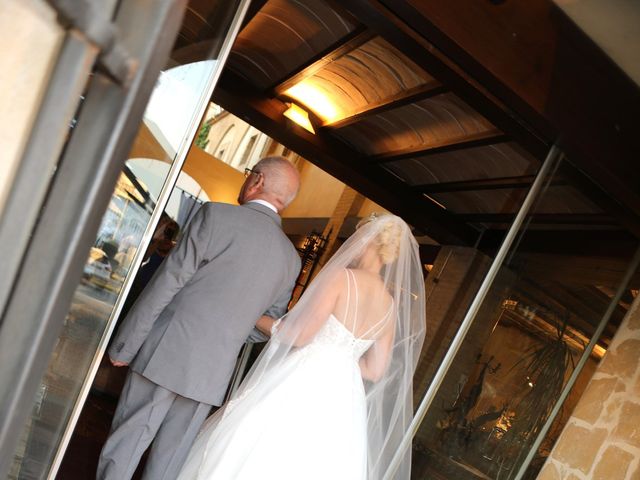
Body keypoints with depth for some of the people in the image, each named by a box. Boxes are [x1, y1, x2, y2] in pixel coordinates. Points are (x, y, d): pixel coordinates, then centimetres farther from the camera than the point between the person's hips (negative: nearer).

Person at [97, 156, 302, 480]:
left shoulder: (217, 215, -8)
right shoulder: (291, 259, 7)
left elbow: (165, 284, -10)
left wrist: (124, 345, -5)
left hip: (166, 355, -4)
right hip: (214, 376, 5)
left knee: (124, 448, 8)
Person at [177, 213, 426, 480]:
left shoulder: (341, 275, -11)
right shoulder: (391, 307, 8)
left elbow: (299, 335, -16)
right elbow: (375, 371, 10)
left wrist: (260, 319, -1)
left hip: (302, 386, -6)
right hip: (341, 399, 6)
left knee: (256, 458, 6)